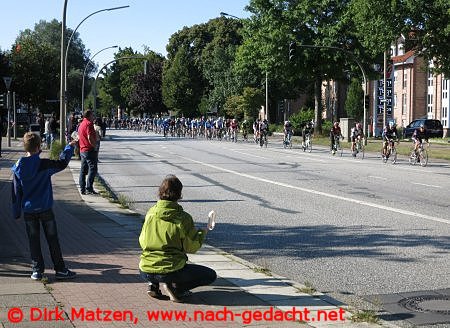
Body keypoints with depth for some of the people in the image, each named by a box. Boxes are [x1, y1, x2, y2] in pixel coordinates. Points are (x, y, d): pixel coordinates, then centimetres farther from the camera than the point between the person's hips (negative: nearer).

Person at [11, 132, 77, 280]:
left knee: (34, 241, 11)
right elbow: (62, 163, 2)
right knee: (52, 240, 6)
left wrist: (16, 212, 12)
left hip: (28, 211, 3)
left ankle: (37, 270, 12)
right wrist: (69, 147, 17)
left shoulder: (18, 168, -3)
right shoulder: (44, 165, -14)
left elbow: (16, 192, 3)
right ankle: (60, 269, 10)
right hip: (45, 209, -2)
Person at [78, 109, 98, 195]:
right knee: (92, 169, -8)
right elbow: (90, 137, -23)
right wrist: (95, 145, -13)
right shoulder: (89, 124, -14)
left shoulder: (81, 124, 17)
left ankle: (83, 189, 13)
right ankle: (89, 189, -12)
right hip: (89, 150, -10)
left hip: (82, 150, 10)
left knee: (83, 170, 11)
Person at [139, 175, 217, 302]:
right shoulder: (183, 218, -11)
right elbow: (192, 247, -2)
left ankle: (153, 285, 12)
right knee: (211, 275, 12)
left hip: (145, 272, 5)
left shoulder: (150, 213, 2)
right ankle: (176, 287, -7)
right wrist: (202, 233, 15)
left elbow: (142, 242, 12)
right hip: (170, 271, -5)